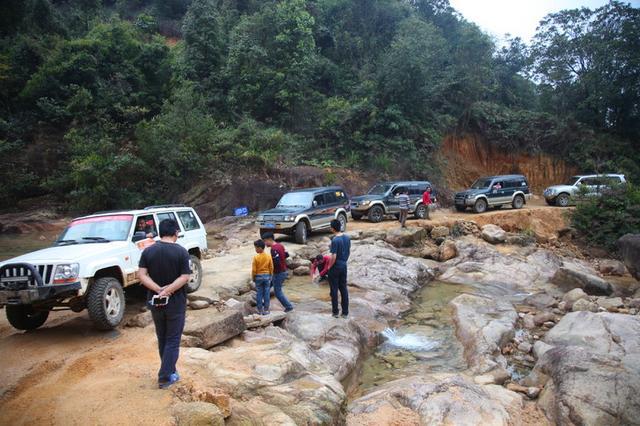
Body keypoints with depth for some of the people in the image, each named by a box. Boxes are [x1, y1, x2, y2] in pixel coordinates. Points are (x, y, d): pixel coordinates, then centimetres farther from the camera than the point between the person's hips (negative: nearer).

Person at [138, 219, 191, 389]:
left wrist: (159, 289, -15)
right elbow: (185, 277, -18)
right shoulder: (181, 252, -11)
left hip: (155, 302, 4)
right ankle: (165, 377, 5)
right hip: (176, 303, -3)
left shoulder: (148, 251, -2)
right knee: (173, 340, 7)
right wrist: (168, 290, -19)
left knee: (162, 339, 19)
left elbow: (142, 275, -8)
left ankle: (170, 371, 29)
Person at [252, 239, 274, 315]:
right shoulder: (269, 256, -5)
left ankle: (260, 310, 13)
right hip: (267, 276, 2)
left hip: (258, 276, -2)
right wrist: (271, 276, 14)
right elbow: (271, 268, 1)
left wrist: (253, 277, 4)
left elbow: (254, 269, -10)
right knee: (267, 293, 8)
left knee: (259, 294, 8)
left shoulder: (256, 257, -14)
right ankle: (266, 310, 11)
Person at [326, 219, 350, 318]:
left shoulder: (335, 240, -21)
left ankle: (335, 312, 14)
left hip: (335, 267, -6)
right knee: (344, 289, 12)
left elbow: (333, 257, -22)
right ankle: (345, 312, 17)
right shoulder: (347, 238, 1)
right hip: (344, 266, 7)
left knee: (334, 290, 6)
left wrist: (329, 266, -7)